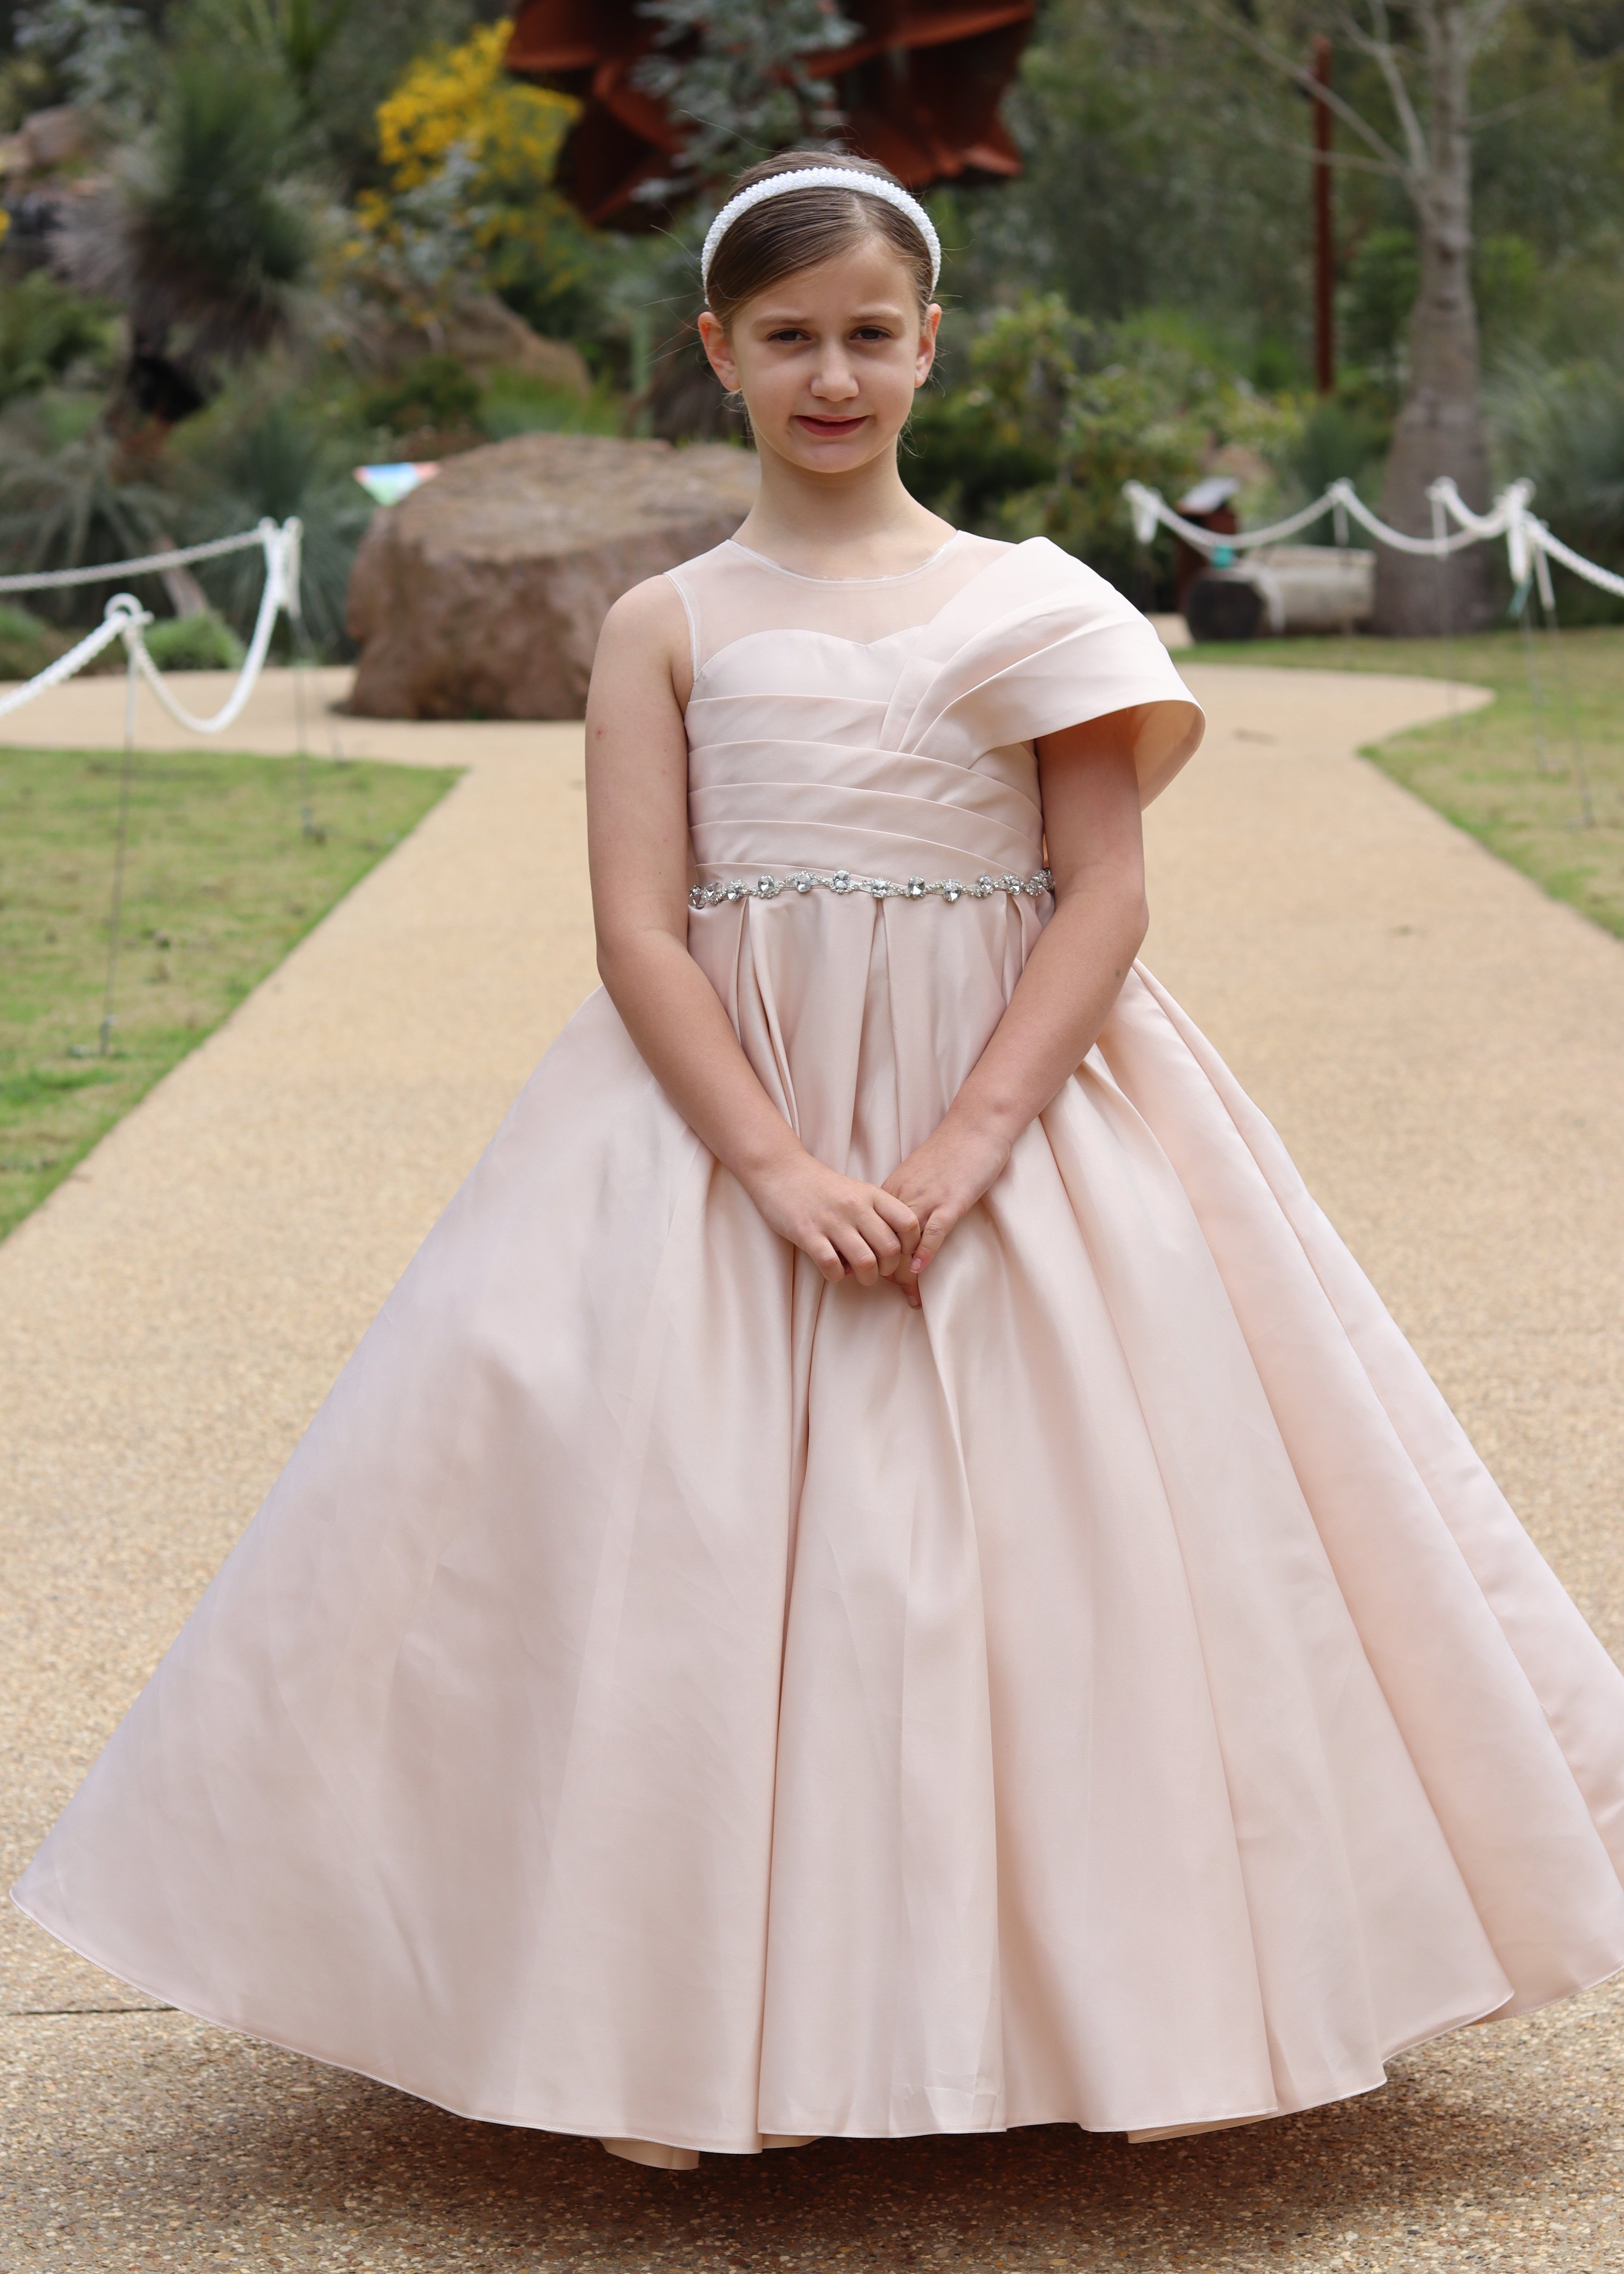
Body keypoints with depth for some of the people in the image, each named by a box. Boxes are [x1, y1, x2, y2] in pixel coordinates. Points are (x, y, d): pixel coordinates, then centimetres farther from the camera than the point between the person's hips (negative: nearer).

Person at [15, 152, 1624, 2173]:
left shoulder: (1035, 604, 5)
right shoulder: (667, 626, 5)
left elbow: (1105, 895, -2)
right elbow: (638, 932, -4)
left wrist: (967, 1150, -15)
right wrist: (780, 1170, -17)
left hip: (1020, 1114, 1)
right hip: (727, 1116, 0)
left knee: (1043, 1547, -1)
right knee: (703, 1568, -4)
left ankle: (1100, 1996, 14)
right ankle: (688, 2029, 7)